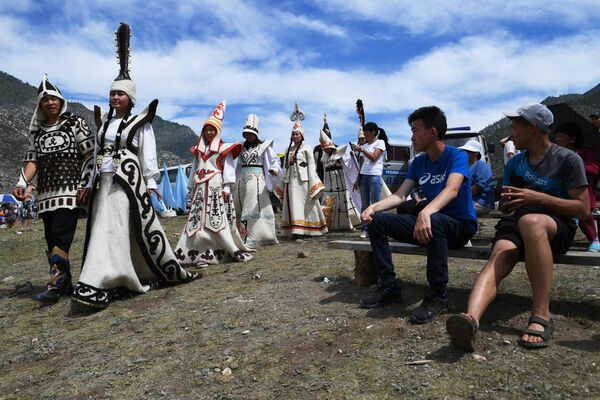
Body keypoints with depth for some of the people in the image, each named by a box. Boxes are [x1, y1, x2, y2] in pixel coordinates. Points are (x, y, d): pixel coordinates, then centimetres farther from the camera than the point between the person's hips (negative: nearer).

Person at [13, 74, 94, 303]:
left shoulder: (75, 123, 4)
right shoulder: (37, 131, 18)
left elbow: (90, 154, -2)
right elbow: (32, 160, 15)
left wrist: (85, 185, -9)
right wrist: (22, 183, -2)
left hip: (70, 190, -6)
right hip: (46, 193, 6)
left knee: (60, 237, -13)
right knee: (51, 240, 6)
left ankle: (55, 286, -8)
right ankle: (66, 285, 15)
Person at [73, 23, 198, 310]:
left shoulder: (140, 122, 0)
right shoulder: (104, 121, 17)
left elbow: (148, 154, -5)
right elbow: (98, 154, 19)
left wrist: (150, 181, -13)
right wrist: (91, 183, 17)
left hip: (128, 181, -7)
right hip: (105, 182, 7)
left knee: (111, 230, -12)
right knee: (104, 229, 5)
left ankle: (97, 286, -12)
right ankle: (124, 280, 14)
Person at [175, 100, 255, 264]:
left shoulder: (224, 148, 2)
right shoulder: (198, 149, 18)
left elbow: (228, 168, -5)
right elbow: (194, 169, 18)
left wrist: (226, 188, -13)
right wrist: (192, 188, 15)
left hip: (217, 187, -5)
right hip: (201, 188, 6)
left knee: (220, 219, -10)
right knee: (199, 220, 0)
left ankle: (234, 250, -3)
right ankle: (204, 254, 3)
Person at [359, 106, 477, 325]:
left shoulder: (457, 156, -10)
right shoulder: (418, 162, 9)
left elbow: (452, 190, -29)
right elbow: (400, 195, 0)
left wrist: (426, 212, -49)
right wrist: (374, 207, -19)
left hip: (461, 225, -6)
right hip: (427, 222, 6)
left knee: (434, 221, -42)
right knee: (376, 220, -8)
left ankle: (437, 296, -27)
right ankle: (388, 286, -7)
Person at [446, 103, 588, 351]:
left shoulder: (567, 159, 3)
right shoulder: (515, 163, 18)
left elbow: (583, 210, -4)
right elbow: (505, 208, 24)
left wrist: (538, 197, -15)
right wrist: (506, 202, -1)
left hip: (559, 225, -3)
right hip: (518, 224, 4)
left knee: (530, 221, -41)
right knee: (499, 257, -32)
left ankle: (541, 316, -38)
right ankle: (471, 319, -58)